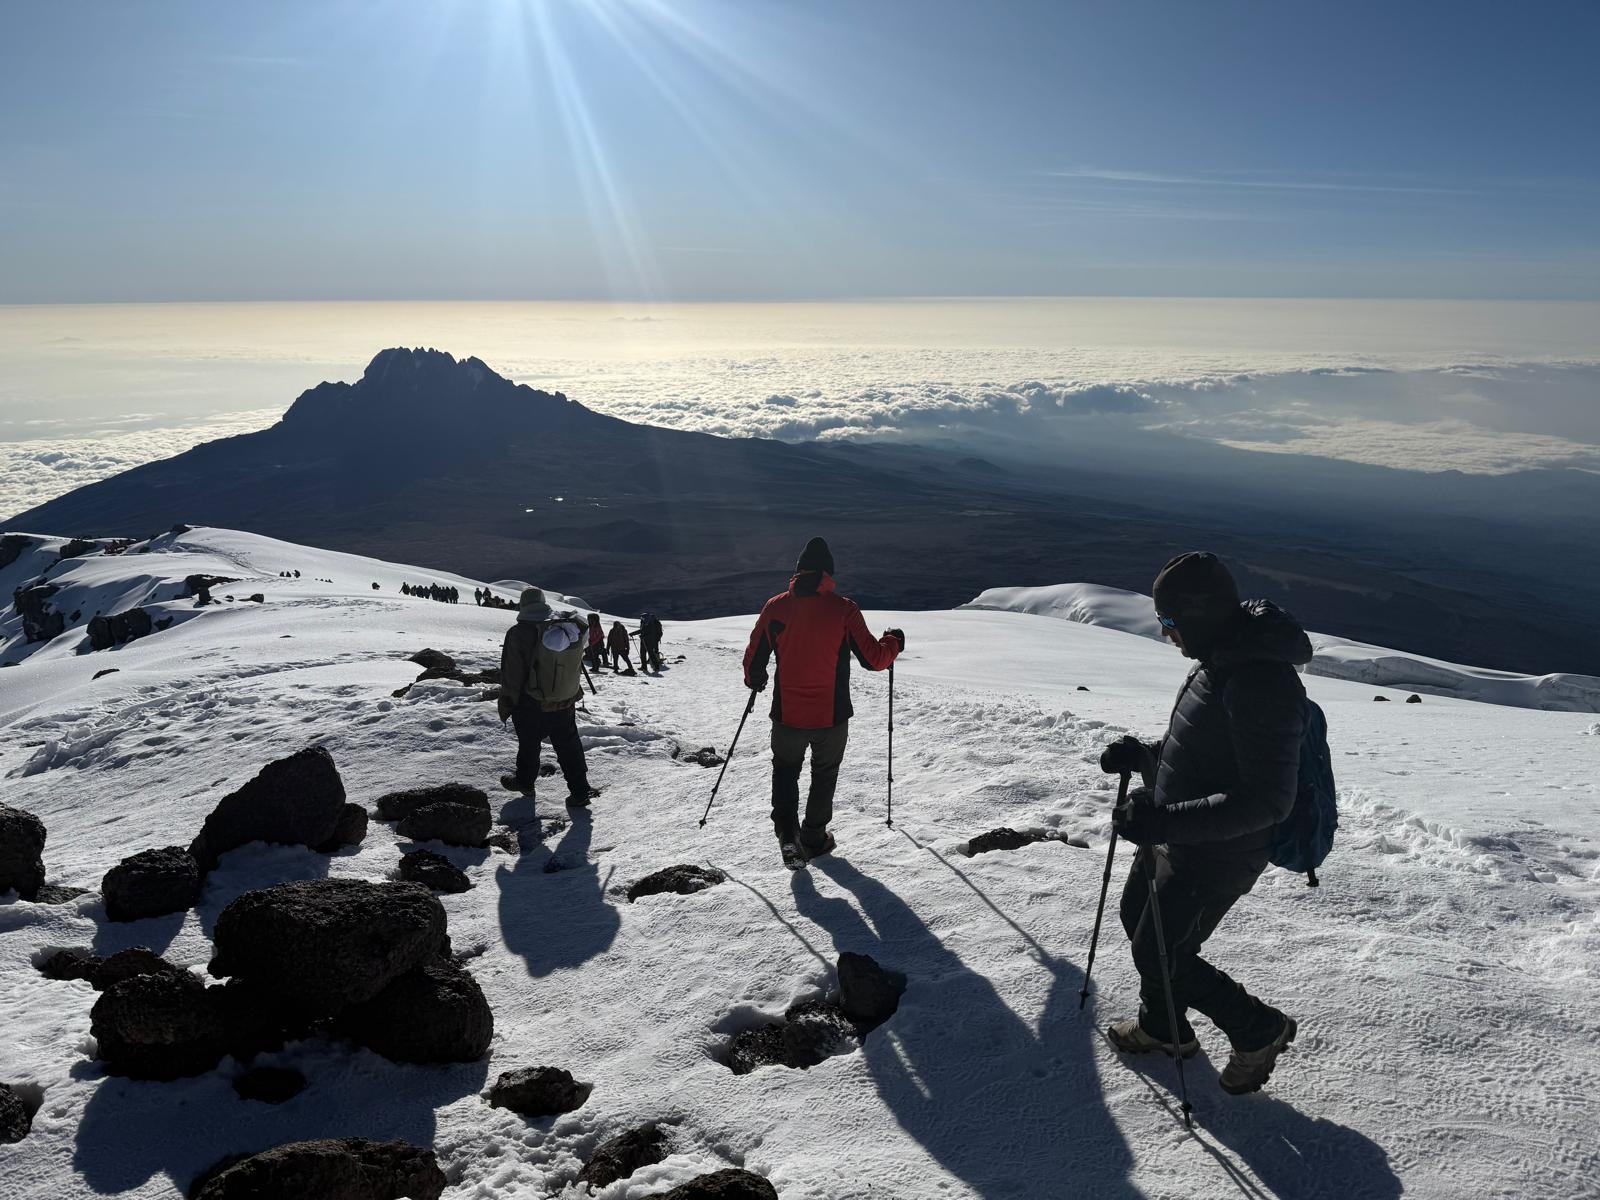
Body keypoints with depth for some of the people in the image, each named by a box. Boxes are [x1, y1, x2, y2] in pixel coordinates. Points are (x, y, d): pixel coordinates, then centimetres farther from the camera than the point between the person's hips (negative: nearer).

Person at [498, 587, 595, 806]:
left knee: (528, 743, 18)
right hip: (566, 704, 4)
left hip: (532, 706, -4)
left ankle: (524, 780, 38)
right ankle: (579, 790, 14)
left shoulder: (519, 634, -21)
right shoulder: (572, 627, -7)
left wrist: (506, 703, -1)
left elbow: (511, 675, -15)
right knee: (568, 745, 14)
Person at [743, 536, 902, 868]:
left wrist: (754, 680, 25)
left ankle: (787, 833, 1)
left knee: (785, 770, 22)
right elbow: (873, 659, -9)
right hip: (832, 717, -1)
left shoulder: (775, 607, -6)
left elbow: (753, 658, 3)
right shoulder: (843, 609, -12)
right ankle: (814, 838, 34)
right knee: (824, 775, 23)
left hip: (787, 715, 1)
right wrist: (893, 642, 13)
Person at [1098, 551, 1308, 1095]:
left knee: (1161, 954, 6)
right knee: (1138, 920, 24)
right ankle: (1163, 1025, 47)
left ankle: (1259, 1029, 27)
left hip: (1216, 856, -10)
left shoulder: (1260, 684, -31)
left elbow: (1267, 800, -32)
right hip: (1174, 838, 10)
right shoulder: (1221, 661, 1)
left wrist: (1167, 821, -36)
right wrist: (1143, 755, 2)